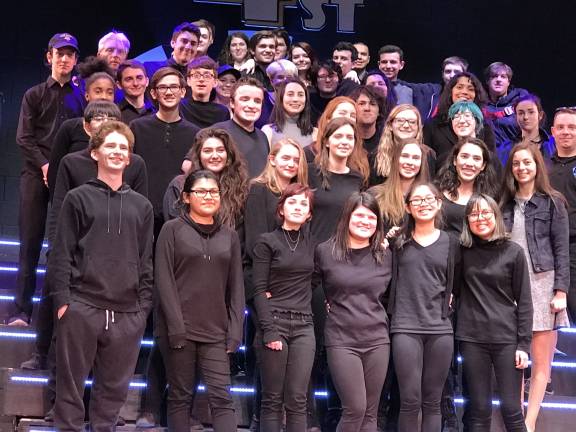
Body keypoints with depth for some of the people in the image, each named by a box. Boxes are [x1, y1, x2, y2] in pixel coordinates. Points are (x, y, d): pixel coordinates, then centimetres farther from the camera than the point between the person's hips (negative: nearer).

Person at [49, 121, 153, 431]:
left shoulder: (141, 206, 14)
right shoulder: (78, 198, 6)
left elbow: (146, 260, 13)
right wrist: (62, 298, -8)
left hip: (127, 313, 3)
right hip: (81, 307, -2)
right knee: (71, 385, 3)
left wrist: (144, 305, 5)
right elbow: (61, 253, 1)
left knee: (114, 388, 6)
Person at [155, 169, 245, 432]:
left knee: (221, 397, -4)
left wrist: (234, 332, 1)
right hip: (179, 328, -2)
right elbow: (164, 280, -5)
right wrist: (176, 328, -13)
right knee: (181, 396, 4)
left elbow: (236, 288, 11)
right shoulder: (173, 229, 2)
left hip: (215, 331, 3)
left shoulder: (229, 236, 13)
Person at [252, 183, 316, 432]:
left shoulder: (311, 243, 12)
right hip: (274, 322, -3)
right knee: (273, 399, 0)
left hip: (304, 326, 3)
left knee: (297, 400, 1)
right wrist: (269, 330, -14)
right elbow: (259, 290, -5)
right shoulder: (267, 242, 1)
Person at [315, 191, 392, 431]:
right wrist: (328, 305, 3)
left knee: (370, 412, 6)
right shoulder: (325, 251, -1)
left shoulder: (385, 256, 7)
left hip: (377, 340, 3)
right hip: (341, 340, -3)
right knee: (355, 409, -9)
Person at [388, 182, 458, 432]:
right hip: (405, 328, -2)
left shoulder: (451, 243, 10)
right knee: (410, 401, -4)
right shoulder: (398, 242, 5)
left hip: (440, 329, 2)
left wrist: (449, 300, 7)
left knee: (432, 402, 6)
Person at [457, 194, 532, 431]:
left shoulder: (513, 252, -1)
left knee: (511, 410, 0)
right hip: (472, 338, 1)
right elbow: (455, 289, 14)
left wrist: (524, 344, -5)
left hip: (507, 338, -1)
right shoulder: (462, 251, 4)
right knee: (479, 411, 6)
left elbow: (524, 301, -1)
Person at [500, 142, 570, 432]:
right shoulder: (504, 203, 11)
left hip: (542, 286, -2)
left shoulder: (552, 202, 3)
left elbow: (562, 250, -1)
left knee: (541, 363, -2)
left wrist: (561, 291, -9)